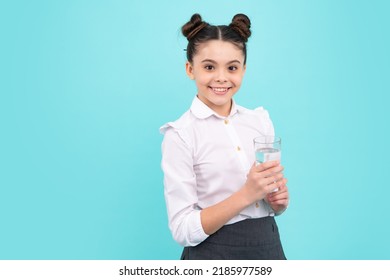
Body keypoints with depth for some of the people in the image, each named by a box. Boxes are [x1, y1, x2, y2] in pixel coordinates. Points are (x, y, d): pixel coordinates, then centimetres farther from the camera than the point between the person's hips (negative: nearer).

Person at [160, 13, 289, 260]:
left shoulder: (261, 120, 1)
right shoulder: (180, 135, -13)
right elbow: (183, 231, -17)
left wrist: (279, 199, -9)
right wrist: (246, 194, -26)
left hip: (269, 245, 5)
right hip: (215, 253, -4)